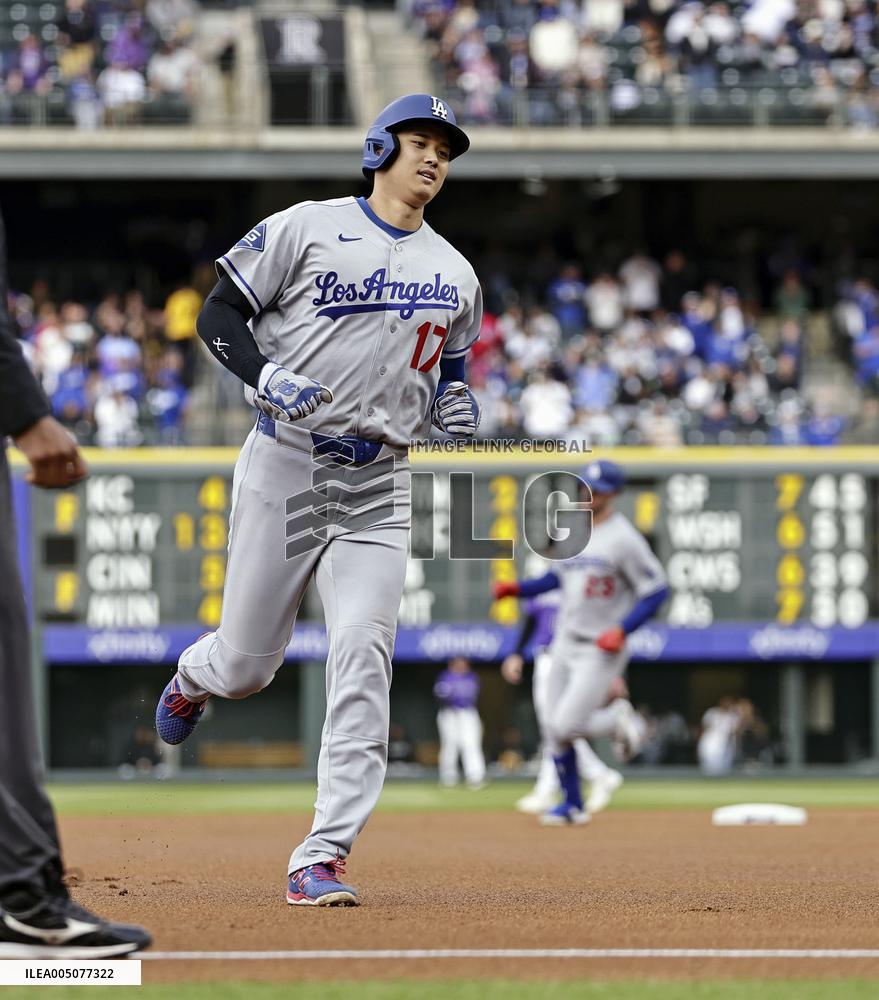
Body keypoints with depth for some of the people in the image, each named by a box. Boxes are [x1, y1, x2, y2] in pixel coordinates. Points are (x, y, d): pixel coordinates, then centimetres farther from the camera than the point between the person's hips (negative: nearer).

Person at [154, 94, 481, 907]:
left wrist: (456, 410, 3)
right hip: (284, 465, -3)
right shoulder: (308, 229, -1)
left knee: (363, 656, -14)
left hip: (378, 486, 3)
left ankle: (323, 858, -14)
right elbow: (220, 314, -1)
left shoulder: (455, 275, 14)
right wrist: (266, 375, -18)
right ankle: (194, 677, 45)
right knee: (246, 663, 5)